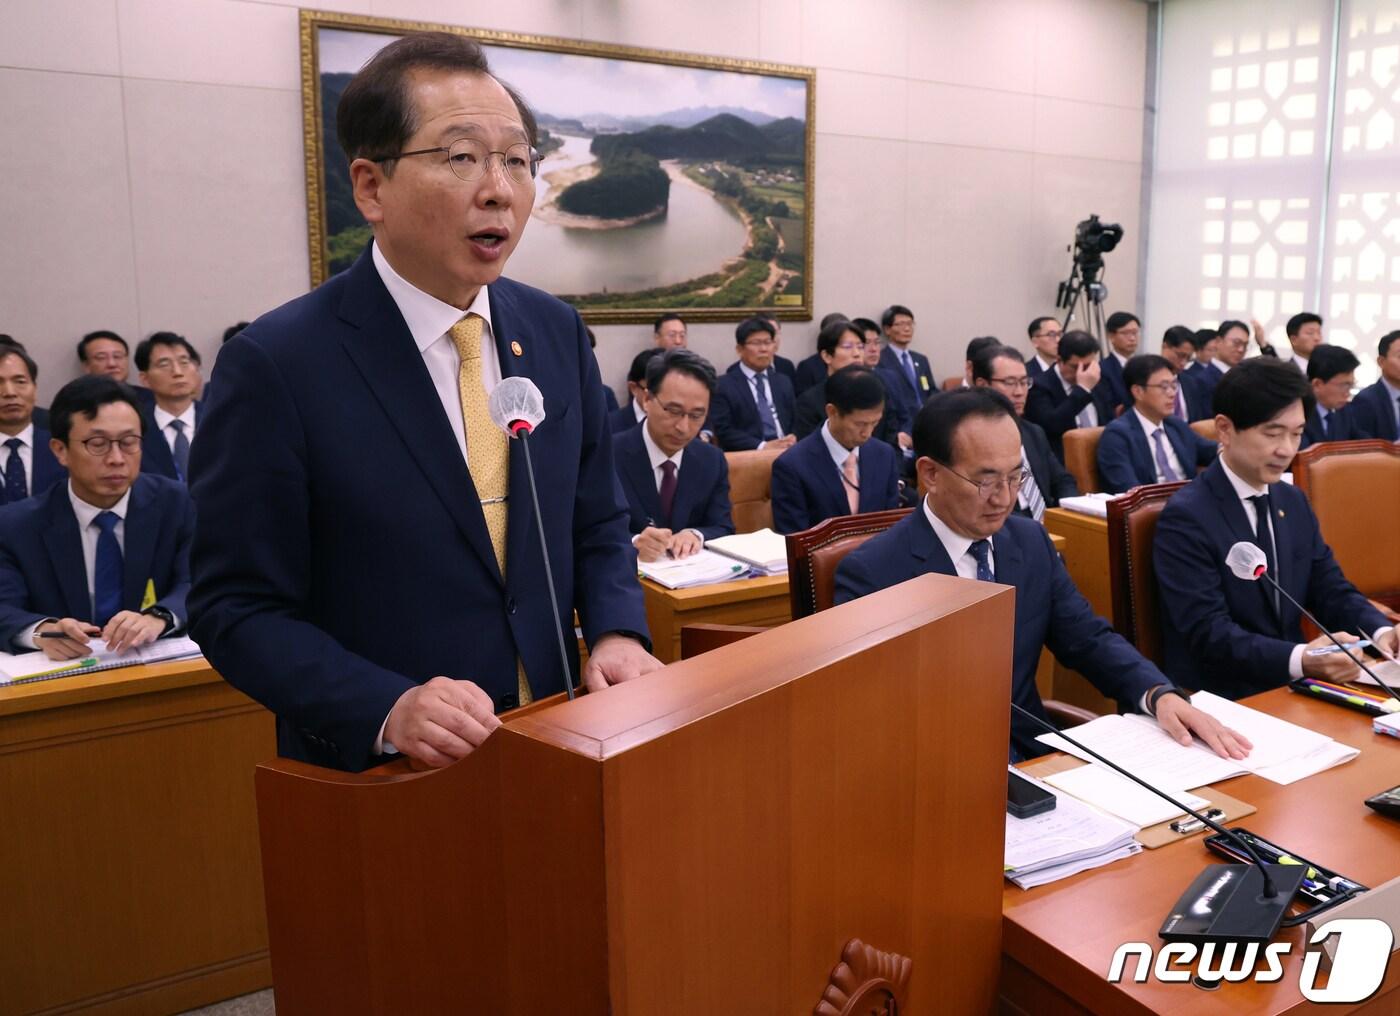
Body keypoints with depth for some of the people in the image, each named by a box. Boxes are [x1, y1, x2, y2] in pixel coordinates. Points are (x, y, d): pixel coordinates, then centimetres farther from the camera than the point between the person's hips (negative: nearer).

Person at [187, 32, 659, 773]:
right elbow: (237, 607, -12)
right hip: (377, 776, -4)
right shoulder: (278, 364, -15)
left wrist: (616, 634, -11)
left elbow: (596, 525, 7)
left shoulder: (557, 332, -1)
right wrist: (387, 709, -25)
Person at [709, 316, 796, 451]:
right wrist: (762, 446, -17)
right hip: (746, 456, -4)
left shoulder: (783, 383, 20)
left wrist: (793, 440, -6)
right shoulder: (723, 386, 2)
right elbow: (723, 432, -6)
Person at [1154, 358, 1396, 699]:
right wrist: (1301, 659, -34)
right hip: (1222, 698, -8)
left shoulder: (1294, 502, 10)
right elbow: (1209, 634, -21)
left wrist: (1382, 633, -10)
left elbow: (1331, 590, 10)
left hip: (1291, 685, 8)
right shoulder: (1186, 517, -16)